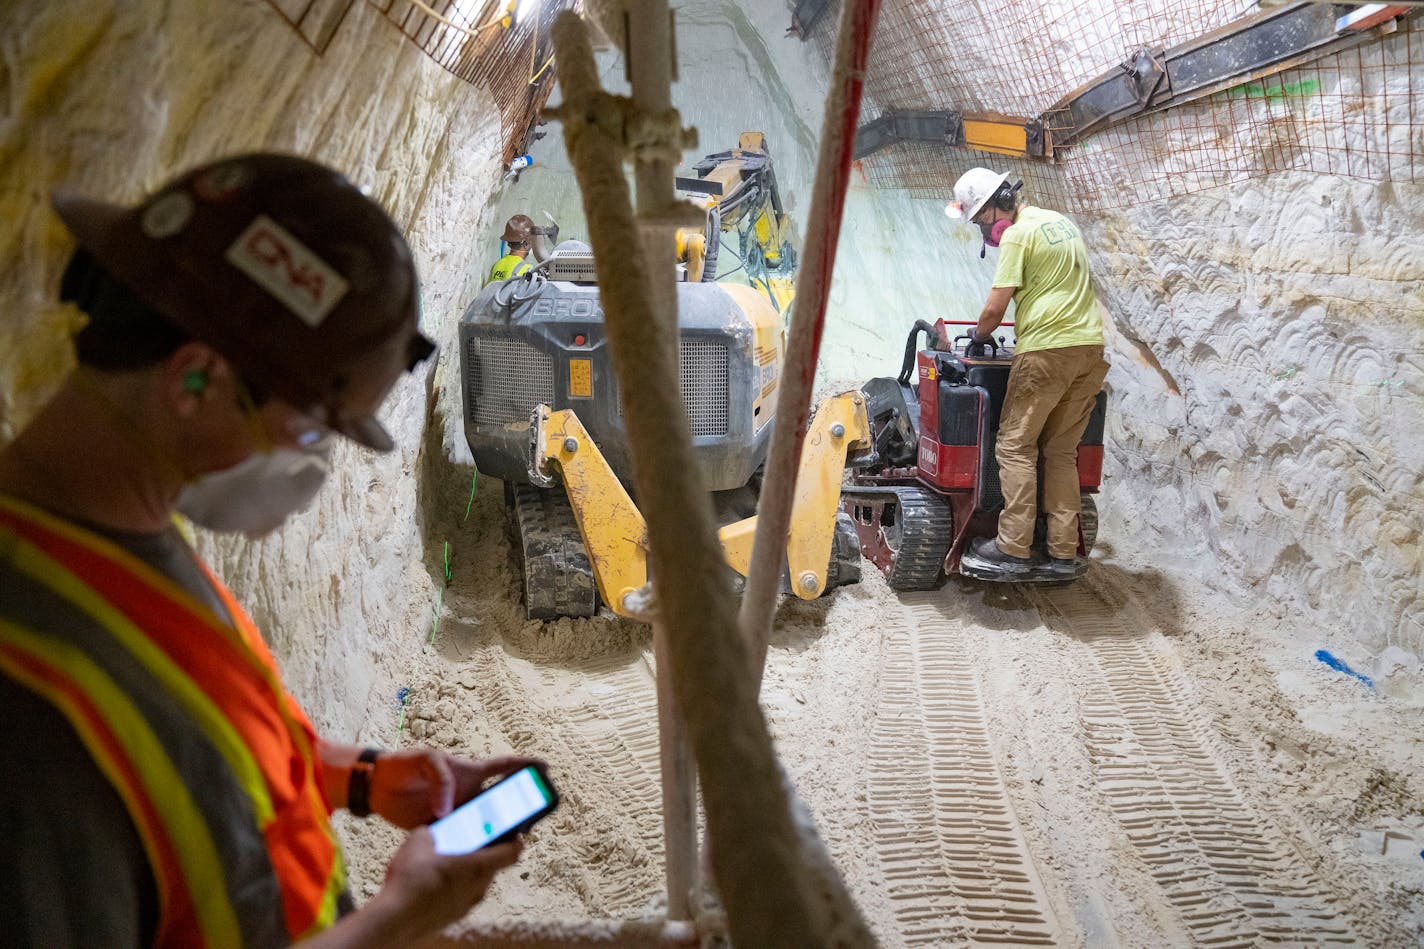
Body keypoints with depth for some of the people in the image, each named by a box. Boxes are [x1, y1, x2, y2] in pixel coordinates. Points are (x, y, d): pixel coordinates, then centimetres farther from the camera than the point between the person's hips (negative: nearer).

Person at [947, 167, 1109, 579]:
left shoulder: (1017, 235, -7)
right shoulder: (1063, 222, 21)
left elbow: (994, 308, -10)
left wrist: (979, 338, 9)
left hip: (1047, 349, -8)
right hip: (1092, 348, 8)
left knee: (1016, 447, -1)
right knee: (1061, 452, 10)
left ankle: (1014, 549, -2)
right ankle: (1064, 553, 9)